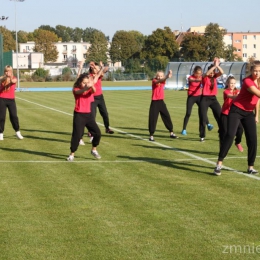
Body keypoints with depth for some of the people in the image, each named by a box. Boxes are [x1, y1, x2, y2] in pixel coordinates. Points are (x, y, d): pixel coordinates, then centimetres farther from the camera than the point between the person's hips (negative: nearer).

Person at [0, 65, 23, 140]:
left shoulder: (14, 78, 2)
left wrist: (10, 77, -47)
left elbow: (13, 81, -23)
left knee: (14, 116, -1)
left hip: (11, 99, 1)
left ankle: (17, 132, 14)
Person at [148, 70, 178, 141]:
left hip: (161, 102, 5)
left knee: (167, 116, 7)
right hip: (154, 102, -5)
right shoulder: (154, 81, -7)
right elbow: (159, 81, -30)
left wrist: (168, 74, -45)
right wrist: (166, 77, -50)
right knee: (153, 118, -5)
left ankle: (171, 133, 18)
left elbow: (163, 79, -20)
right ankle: (151, 136, 3)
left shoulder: (163, 82, 4)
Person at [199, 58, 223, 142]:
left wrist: (217, 65, -25)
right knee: (203, 118, -1)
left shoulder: (215, 76, 5)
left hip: (213, 98, 4)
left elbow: (221, 72, -12)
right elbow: (207, 73, -30)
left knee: (220, 116, -2)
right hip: (205, 98, -4)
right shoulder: (204, 77, -7)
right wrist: (214, 66, -34)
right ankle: (202, 136, 11)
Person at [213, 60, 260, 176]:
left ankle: (250, 167, 10)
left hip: (249, 113, 7)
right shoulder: (247, 81, -22)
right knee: (230, 135, -18)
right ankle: (219, 164, -14)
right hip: (236, 110, -7)